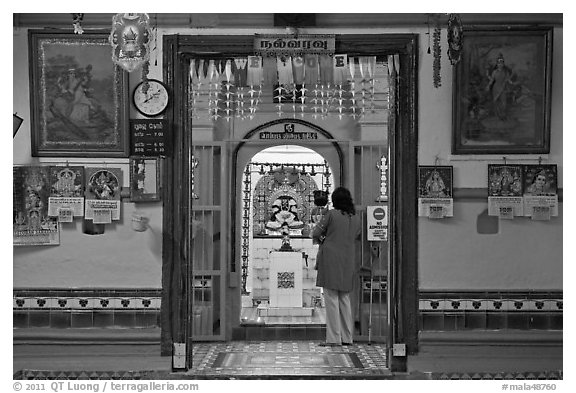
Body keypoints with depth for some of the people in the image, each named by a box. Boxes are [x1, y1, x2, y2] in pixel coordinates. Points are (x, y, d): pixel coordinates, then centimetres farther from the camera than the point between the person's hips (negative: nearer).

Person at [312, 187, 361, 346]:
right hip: (348, 262, 5)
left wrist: (320, 240, 17)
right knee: (344, 298, 13)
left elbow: (316, 233, -3)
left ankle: (333, 338, -3)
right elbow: (358, 237, 19)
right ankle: (347, 337, 15)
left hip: (330, 260, -5)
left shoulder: (331, 214, -8)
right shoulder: (356, 218, 6)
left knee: (331, 298, -2)